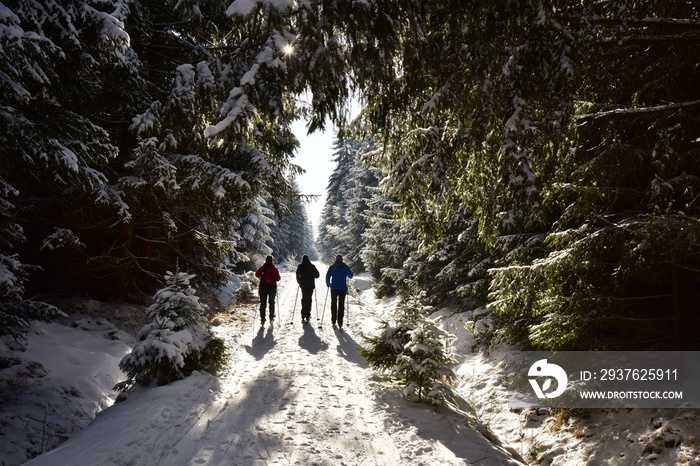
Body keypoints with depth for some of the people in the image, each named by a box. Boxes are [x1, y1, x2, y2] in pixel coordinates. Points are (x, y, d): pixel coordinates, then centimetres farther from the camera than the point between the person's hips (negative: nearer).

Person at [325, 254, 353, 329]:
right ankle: (340, 323, -3)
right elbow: (350, 276, 5)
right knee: (341, 305, 3)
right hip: (343, 288, -1)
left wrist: (328, 284, 10)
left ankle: (333, 321, 16)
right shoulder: (345, 267, -1)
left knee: (333, 304, 14)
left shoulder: (332, 267, -1)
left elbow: (327, 276, -5)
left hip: (334, 288, 1)